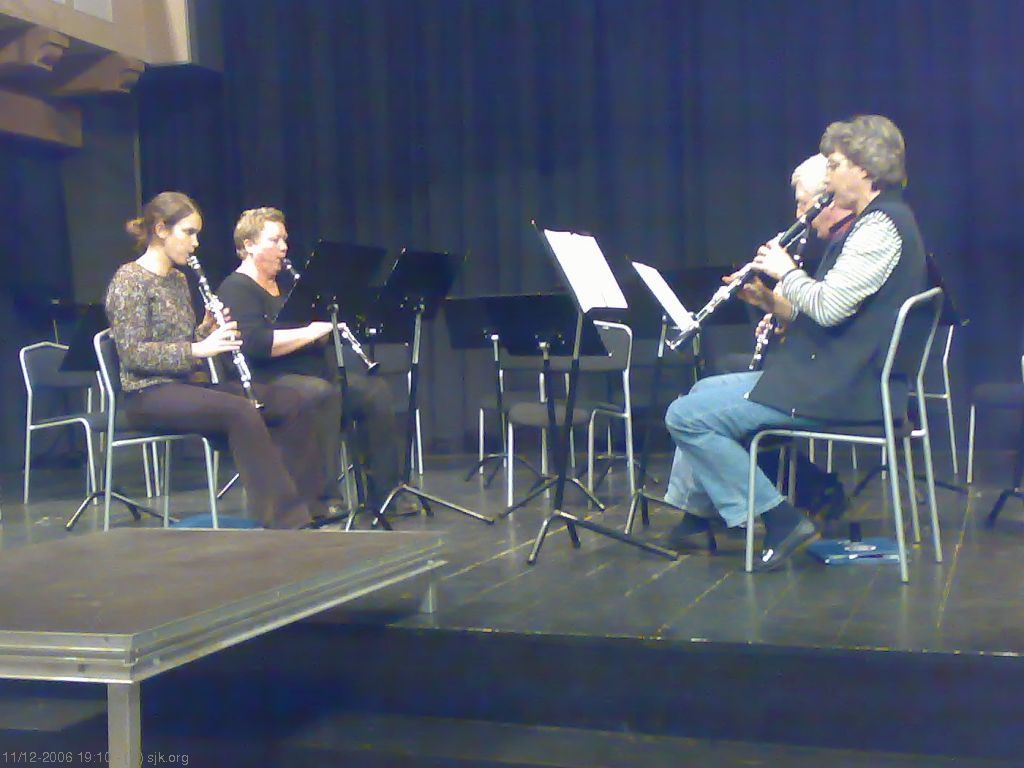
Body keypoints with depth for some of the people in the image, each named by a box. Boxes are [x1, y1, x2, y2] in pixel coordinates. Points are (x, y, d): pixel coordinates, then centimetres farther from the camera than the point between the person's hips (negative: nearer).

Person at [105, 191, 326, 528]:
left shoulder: (178, 279, 17)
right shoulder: (129, 280, -8)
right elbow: (132, 354, -17)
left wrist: (207, 331, -1)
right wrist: (198, 349, -23)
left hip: (186, 385, 8)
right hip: (149, 395, -8)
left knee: (290, 402, -8)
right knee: (240, 411, -33)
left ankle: (303, 505, -8)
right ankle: (282, 518, -31)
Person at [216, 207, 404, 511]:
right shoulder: (236, 289, -6)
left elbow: (316, 342, 25)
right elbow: (254, 343, -23)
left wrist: (330, 325, 2)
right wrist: (312, 331, -21)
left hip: (315, 373, 9)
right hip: (268, 381, -9)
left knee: (376, 391, -9)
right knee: (322, 394, -36)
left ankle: (384, 491, -6)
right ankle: (323, 498, -34)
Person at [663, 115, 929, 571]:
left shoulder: (881, 225, -16)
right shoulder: (876, 222, 17)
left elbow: (828, 306, -25)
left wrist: (785, 271, -8)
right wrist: (776, 304, 5)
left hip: (838, 391, -11)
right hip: (833, 374, 11)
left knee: (687, 416, -14)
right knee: (704, 391, 21)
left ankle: (780, 520, -10)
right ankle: (697, 509, 25)